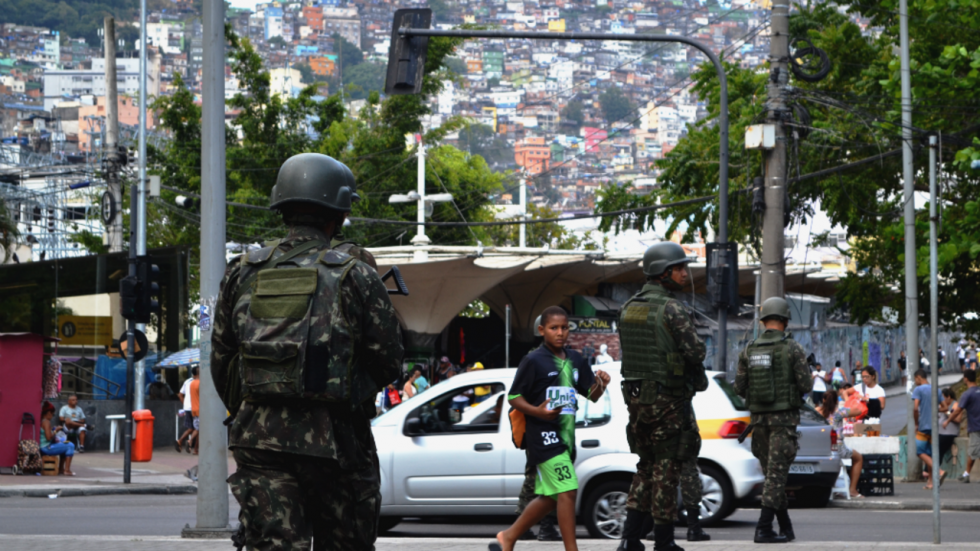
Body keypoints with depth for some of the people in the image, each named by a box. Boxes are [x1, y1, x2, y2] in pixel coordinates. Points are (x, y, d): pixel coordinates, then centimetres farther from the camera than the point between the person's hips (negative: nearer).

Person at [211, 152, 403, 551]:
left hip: (260, 443, 2)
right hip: (333, 441, -2)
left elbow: (220, 362, 12)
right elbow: (389, 363, -1)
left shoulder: (242, 274, 7)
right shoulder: (354, 278, -4)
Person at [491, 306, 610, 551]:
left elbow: (592, 395, 14)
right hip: (544, 436, -8)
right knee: (567, 491, -15)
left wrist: (600, 383, -9)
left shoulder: (575, 360, 11)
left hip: (566, 435, 8)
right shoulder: (534, 361, -7)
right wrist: (536, 411, -23)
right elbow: (513, 397, -6)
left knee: (550, 497, 14)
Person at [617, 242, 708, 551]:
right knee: (667, 468, 1)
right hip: (669, 399, -7)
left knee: (647, 466, 16)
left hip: (636, 397, 7)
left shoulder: (628, 309, 9)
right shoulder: (671, 309, -15)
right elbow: (696, 352, -19)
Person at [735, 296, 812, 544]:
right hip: (784, 419, -4)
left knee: (773, 473, 13)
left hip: (759, 418, 4)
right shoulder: (792, 348, -8)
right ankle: (763, 528, -13)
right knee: (776, 473, -6)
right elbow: (806, 385, -11)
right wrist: (810, 380, 13)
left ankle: (786, 528, 18)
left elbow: (739, 387, 5)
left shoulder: (749, 351, 4)